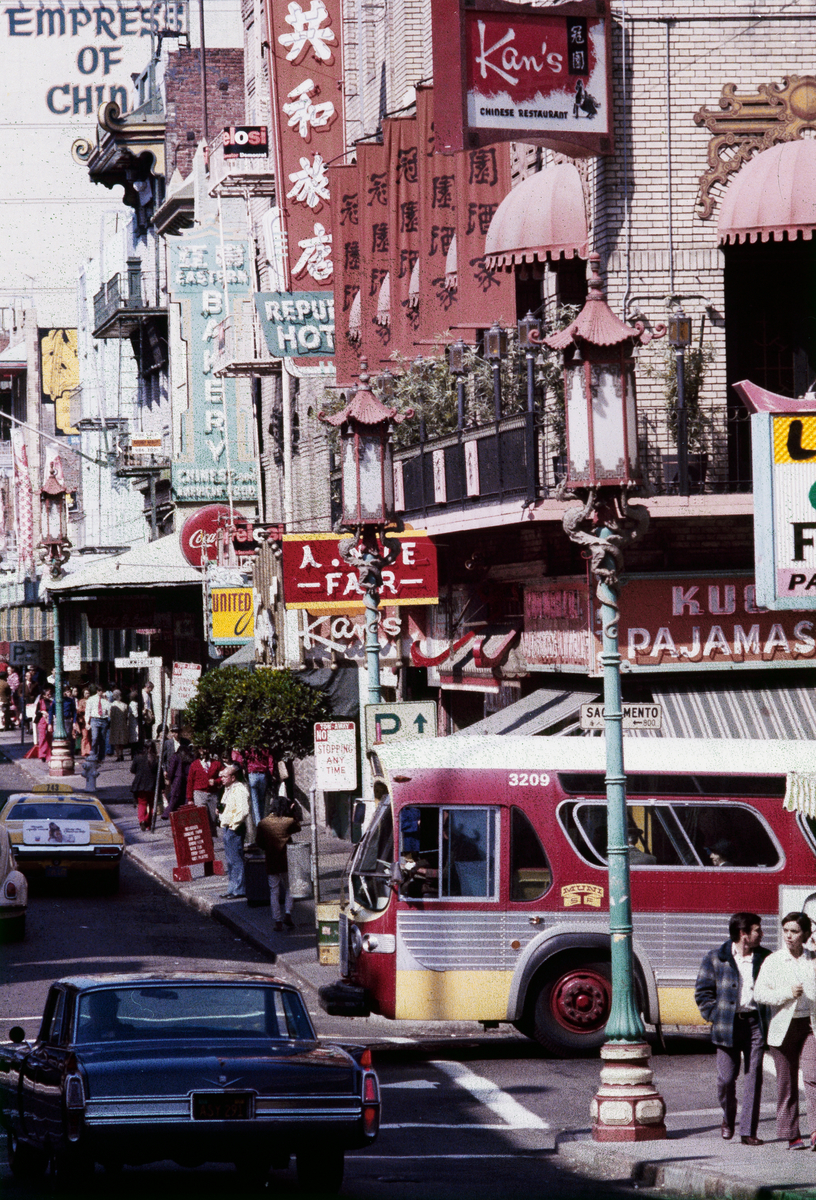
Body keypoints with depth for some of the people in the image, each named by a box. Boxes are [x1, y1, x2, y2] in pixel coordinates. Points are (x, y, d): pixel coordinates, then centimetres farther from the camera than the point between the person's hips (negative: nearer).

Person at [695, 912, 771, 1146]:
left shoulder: (765, 958, 8)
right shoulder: (716, 959, 2)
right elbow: (703, 992, 5)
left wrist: (769, 1018, 3)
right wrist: (715, 1016, -5)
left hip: (755, 1023, 2)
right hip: (728, 1026, -2)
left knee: (754, 1078, -3)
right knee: (726, 1078, -1)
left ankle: (748, 1131, 1)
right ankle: (728, 1118, 28)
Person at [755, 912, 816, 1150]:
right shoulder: (773, 961, 3)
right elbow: (760, 993, -3)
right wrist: (787, 993, -15)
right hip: (783, 1027, 0)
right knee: (786, 1082, 4)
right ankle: (791, 1134, 12)